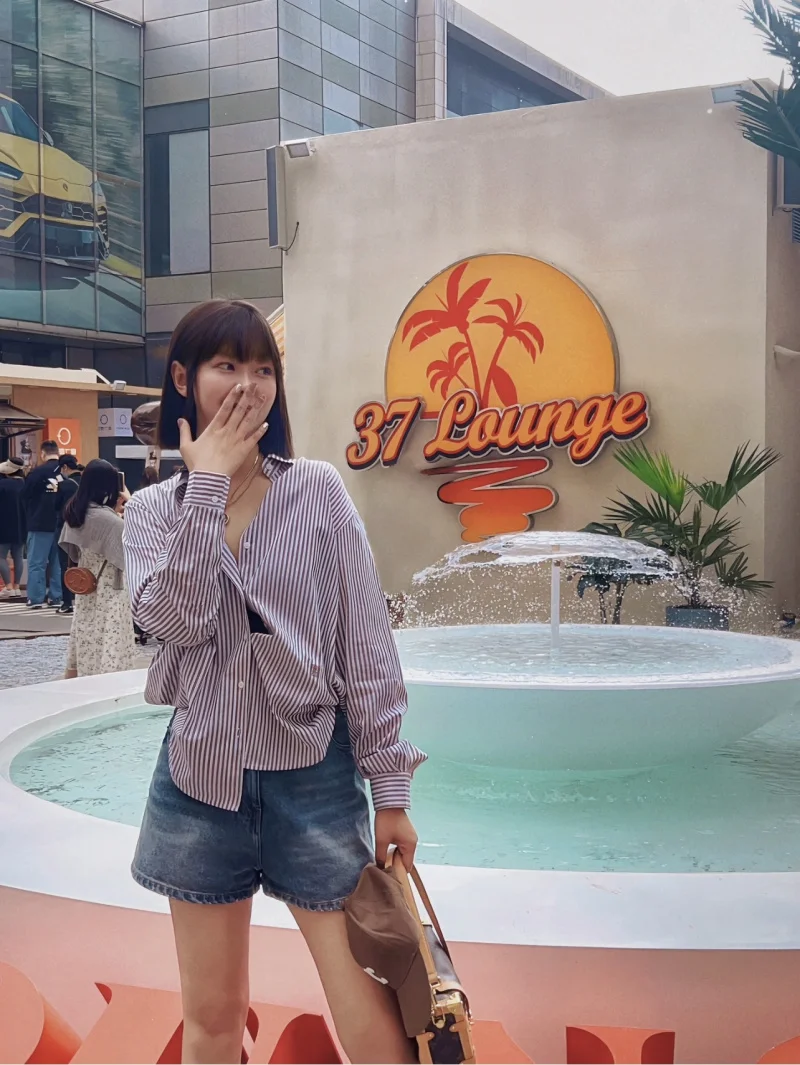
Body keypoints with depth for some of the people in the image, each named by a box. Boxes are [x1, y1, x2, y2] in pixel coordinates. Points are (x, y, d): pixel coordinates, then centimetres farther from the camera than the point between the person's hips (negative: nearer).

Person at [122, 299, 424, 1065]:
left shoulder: (318, 491, -2)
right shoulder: (153, 510, 3)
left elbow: (366, 647, -3)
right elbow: (178, 619, -18)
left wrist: (390, 787, -4)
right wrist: (209, 481, -14)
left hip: (315, 771, -1)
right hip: (203, 776, 2)